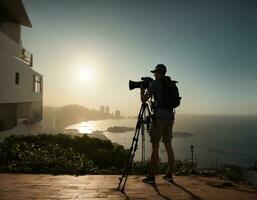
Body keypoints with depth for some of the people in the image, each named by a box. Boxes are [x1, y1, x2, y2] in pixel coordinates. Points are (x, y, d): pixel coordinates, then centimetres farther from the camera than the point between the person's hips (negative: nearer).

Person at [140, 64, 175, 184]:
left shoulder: (155, 83, -4)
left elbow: (144, 100, -5)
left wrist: (142, 90, 13)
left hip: (159, 117, -7)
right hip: (170, 116, 7)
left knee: (155, 146, -2)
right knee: (168, 146, 11)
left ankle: (151, 176, 3)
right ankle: (169, 174, 17)